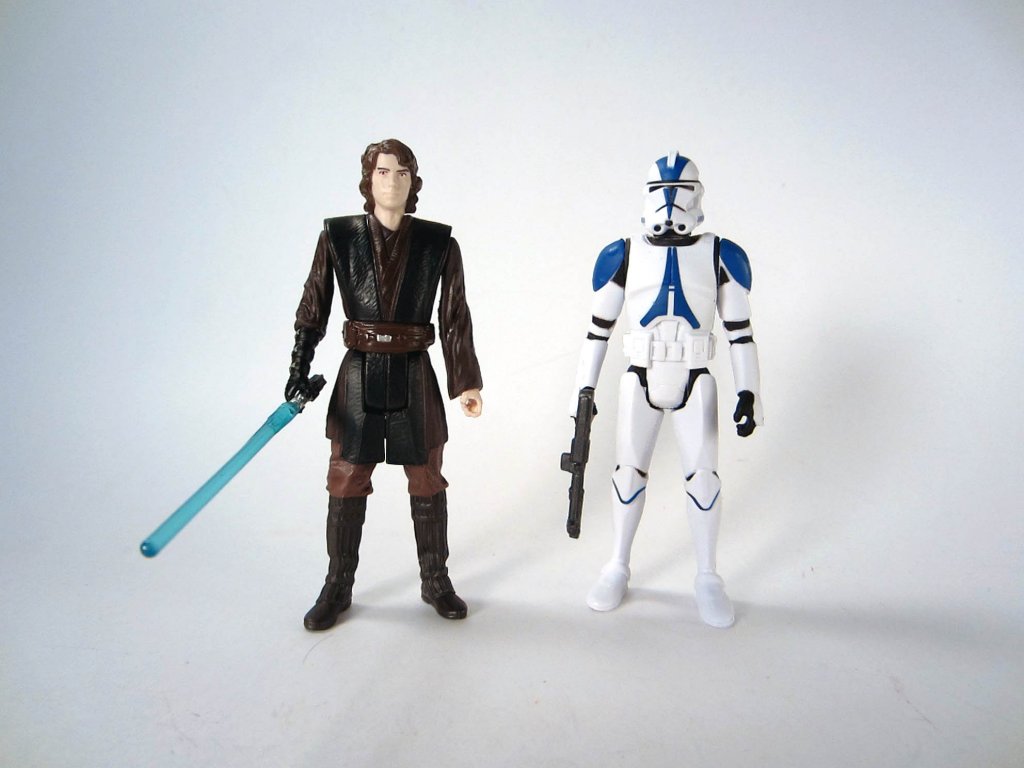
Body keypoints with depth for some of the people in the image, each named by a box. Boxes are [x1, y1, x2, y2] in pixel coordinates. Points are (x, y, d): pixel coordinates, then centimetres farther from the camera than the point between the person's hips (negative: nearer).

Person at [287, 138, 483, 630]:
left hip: (414, 378, 0)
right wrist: (300, 368, -6)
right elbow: (313, 308, 2)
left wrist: (466, 382, -3)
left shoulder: (438, 243, -3)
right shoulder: (339, 237, -3)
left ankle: (435, 582, 29)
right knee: (346, 483, 7)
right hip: (359, 375, 0)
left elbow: (455, 319, -1)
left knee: (427, 483, 10)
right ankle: (337, 588, 26)